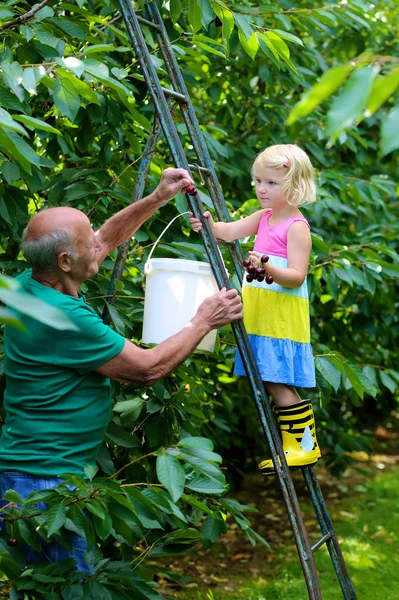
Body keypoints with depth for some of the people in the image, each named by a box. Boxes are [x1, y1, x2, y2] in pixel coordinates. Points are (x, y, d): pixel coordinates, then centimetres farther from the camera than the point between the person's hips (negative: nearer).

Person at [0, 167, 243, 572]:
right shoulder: (62, 317, -24)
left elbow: (107, 238, 21)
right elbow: (148, 369, -15)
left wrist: (159, 198, 15)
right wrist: (204, 322, -3)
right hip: (44, 481, -10)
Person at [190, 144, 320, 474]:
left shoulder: (297, 226, -12)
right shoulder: (264, 217, 15)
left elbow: (297, 275, -19)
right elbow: (230, 231, 8)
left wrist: (269, 269, -35)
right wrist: (208, 225, -12)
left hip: (283, 316, -9)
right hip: (260, 315, 9)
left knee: (278, 383, -10)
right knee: (272, 383, 11)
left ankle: (305, 443, -1)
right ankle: (290, 443, 20)